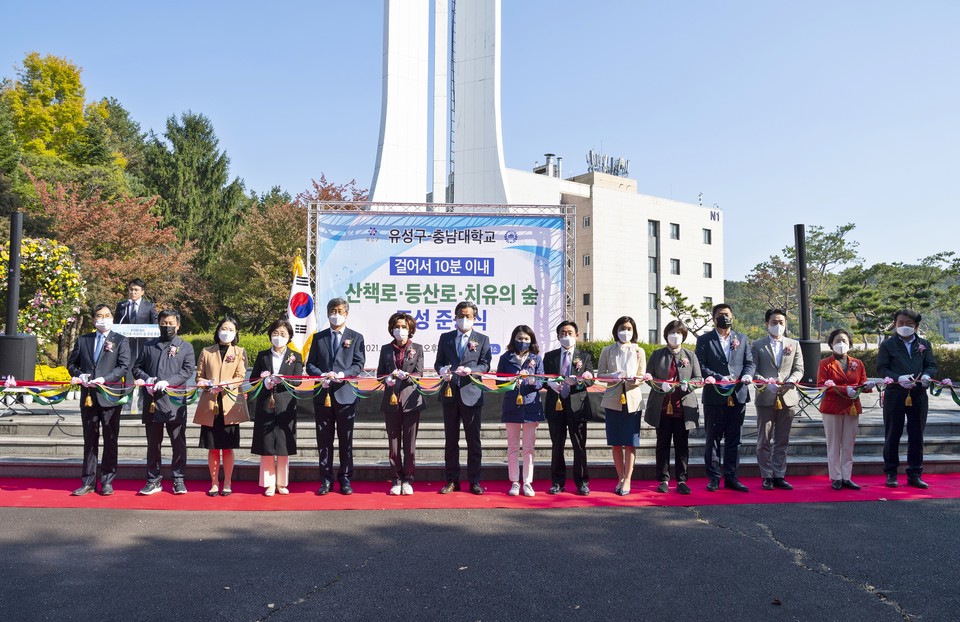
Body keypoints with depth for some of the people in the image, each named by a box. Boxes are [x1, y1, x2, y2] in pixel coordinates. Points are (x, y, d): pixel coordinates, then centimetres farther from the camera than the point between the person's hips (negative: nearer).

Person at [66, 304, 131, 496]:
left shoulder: (121, 341, 3)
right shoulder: (83, 340, 12)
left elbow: (124, 366, -7)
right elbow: (71, 363, 14)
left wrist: (104, 379, -19)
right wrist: (79, 375, -6)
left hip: (109, 397, -3)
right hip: (88, 396, 3)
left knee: (110, 440, 3)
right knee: (89, 440, 8)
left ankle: (107, 481, 10)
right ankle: (88, 482, 15)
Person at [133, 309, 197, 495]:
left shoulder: (186, 347, 8)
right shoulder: (148, 346, 15)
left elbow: (188, 370, -4)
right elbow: (137, 368, 14)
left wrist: (167, 382, -17)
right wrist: (146, 379, -7)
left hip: (175, 402, -2)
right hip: (152, 402, 2)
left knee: (178, 443, 2)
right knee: (153, 443, 9)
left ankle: (178, 480, 12)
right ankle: (153, 480, 18)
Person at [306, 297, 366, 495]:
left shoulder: (356, 337, 7)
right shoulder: (318, 338, 13)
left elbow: (359, 365, -1)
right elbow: (310, 364, 10)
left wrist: (342, 375, -18)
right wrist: (322, 375, -11)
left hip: (345, 394, -2)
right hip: (323, 395, 2)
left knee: (346, 440, 4)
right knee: (324, 440, 5)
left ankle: (345, 479, 13)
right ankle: (326, 479, 14)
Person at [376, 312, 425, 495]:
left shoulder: (417, 349, 6)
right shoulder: (386, 349, 12)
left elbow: (419, 374, 0)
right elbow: (379, 374, 10)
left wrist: (405, 375, -19)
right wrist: (387, 379, -11)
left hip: (411, 400, -1)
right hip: (391, 400, 2)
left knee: (409, 443, 1)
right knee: (393, 443, 5)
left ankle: (407, 480, 9)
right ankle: (395, 480, 12)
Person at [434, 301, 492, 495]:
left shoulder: (482, 339, 6)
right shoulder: (445, 338, 12)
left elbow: (485, 365, -2)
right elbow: (438, 362, 10)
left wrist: (469, 370, -20)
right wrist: (442, 370, -13)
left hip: (471, 393, -2)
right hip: (450, 393, 2)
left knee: (473, 439, 2)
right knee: (450, 439, 7)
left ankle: (474, 481, 10)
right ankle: (452, 480, 14)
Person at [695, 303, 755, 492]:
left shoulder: (742, 339, 14)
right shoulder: (704, 340, 3)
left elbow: (749, 362, 11)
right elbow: (700, 366, -5)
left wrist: (747, 375, -11)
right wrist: (719, 378, -17)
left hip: (738, 397, 3)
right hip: (714, 398, -3)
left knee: (734, 440, 9)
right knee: (712, 439, 3)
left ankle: (731, 477, 17)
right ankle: (713, 478, 12)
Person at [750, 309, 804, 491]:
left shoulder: (794, 344, 13)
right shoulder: (757, 345, 5)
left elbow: (799, 369, 7)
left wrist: (789, 381, -13)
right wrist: (766, 383, -17)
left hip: (788, 397, 2)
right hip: (766, 398, -2)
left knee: (782, 441, 8)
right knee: (764, 441, 2)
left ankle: (779, 476, 15)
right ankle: (767, 476, 10)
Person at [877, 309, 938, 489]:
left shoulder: (924, 344, 11)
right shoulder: (888, 344, 1)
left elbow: (931, 365, 8)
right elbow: (881, 368, -3)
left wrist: (927, 375, -15)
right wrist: (899, 378, -19)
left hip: (918, 396, 3)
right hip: (894, 395, -3)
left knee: (917, 436, 8)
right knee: (892, 435, 5)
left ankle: (914, 474, 18)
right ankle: (891, 473, 15)